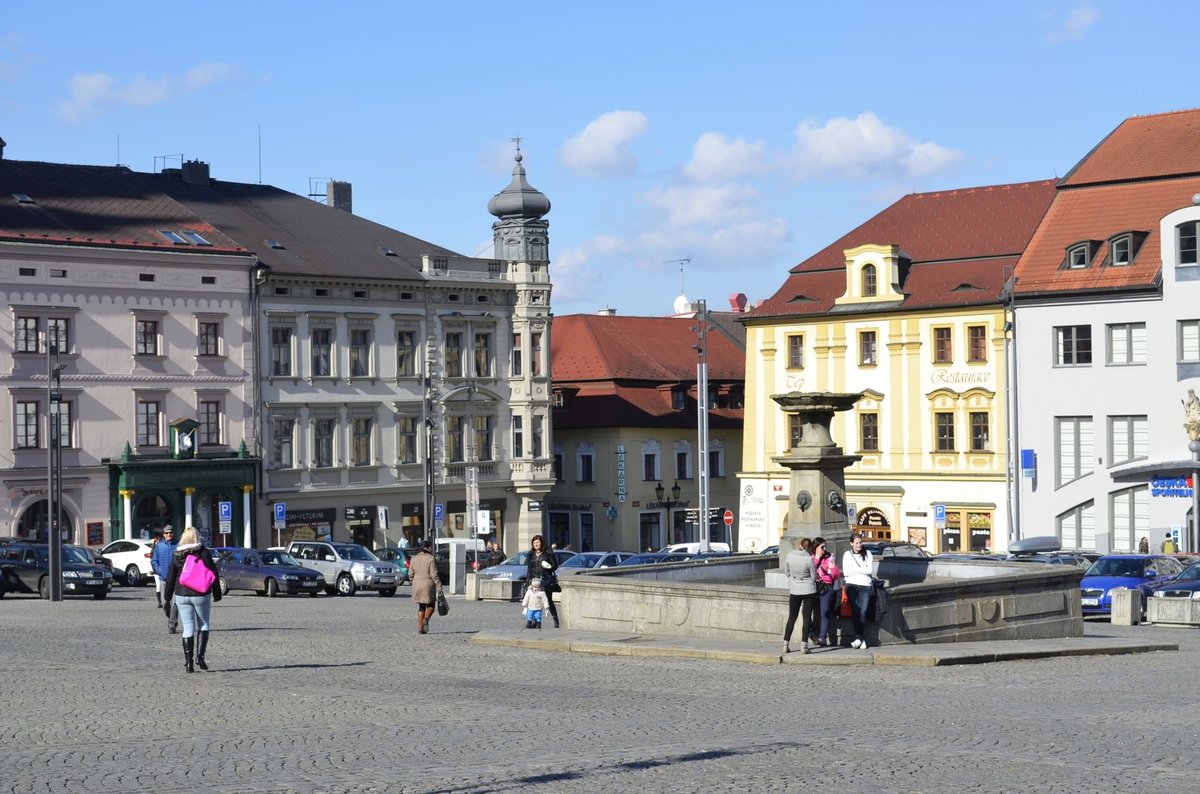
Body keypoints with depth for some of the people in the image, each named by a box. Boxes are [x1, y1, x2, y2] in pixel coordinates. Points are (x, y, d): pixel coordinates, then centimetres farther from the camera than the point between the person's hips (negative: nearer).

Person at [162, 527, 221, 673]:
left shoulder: (177, 555, 1)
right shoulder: (204, 553, -5)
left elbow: (170, 578, 5)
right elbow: (214, 575, -3)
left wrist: (167, 598, 14)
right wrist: (217, 594, 5)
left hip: (182, 595, 2)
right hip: (201, 595, -2)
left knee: (188, 628, 4)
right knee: (203, 625, 13)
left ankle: (188, 661, -1)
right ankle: (200, 655, -2)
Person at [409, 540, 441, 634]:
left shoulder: (413, 559, 5)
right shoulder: (430, 559, -11)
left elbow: (410, 574, 8)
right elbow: (434, 574, -13)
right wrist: (439, 586, -8)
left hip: (417, 585, 5)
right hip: (428, 584, -5)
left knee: (421, 606, 12)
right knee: (430, 605, 11)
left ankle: (420, 627, 6)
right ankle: (425, 620, -13)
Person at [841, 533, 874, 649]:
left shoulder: (867, 554, 11)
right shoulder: (847, 554, 8)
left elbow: (870, 570, 0)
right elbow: (846, 572, -1)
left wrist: (855, 569, -2)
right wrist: (862, 570, -2)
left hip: (865, 586, 1)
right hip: (852, 585, -1)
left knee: (863, 612, -8)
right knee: (856, 611, -12)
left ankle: (859, 638, -6)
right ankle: (860, 638, -15)